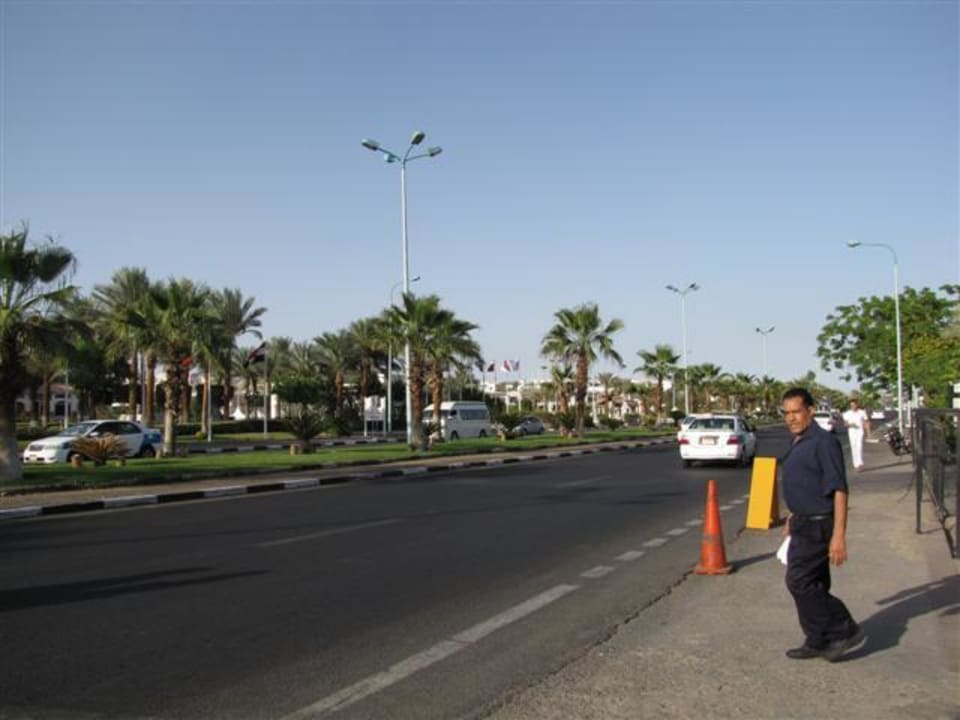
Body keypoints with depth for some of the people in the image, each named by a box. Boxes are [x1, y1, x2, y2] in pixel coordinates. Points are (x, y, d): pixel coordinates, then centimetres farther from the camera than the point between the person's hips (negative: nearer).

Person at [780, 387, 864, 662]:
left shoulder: (823, 442, -18)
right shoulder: (797, 443, 12)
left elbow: (839, 490, -21)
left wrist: (839, 536, -25)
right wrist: (792, 520, 27)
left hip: (818, 526, -10)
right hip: (805, 525, 10)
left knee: (799, 581, -8)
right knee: (813, 584, 14)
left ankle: (844, 630, 3)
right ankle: (818, 642, 24)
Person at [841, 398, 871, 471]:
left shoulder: (862, 412, 1)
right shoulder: (847, 414, 5)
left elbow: (866, 423, 6)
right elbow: (845, 423, 5)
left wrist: (868, 433, 2)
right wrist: (850, 424, -16)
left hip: (860, 431, -2)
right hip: (851, 431, 3)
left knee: (859, 446, -17)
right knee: (853, 447, 4)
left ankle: (860, 464, -24)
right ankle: (856, 464, 13)